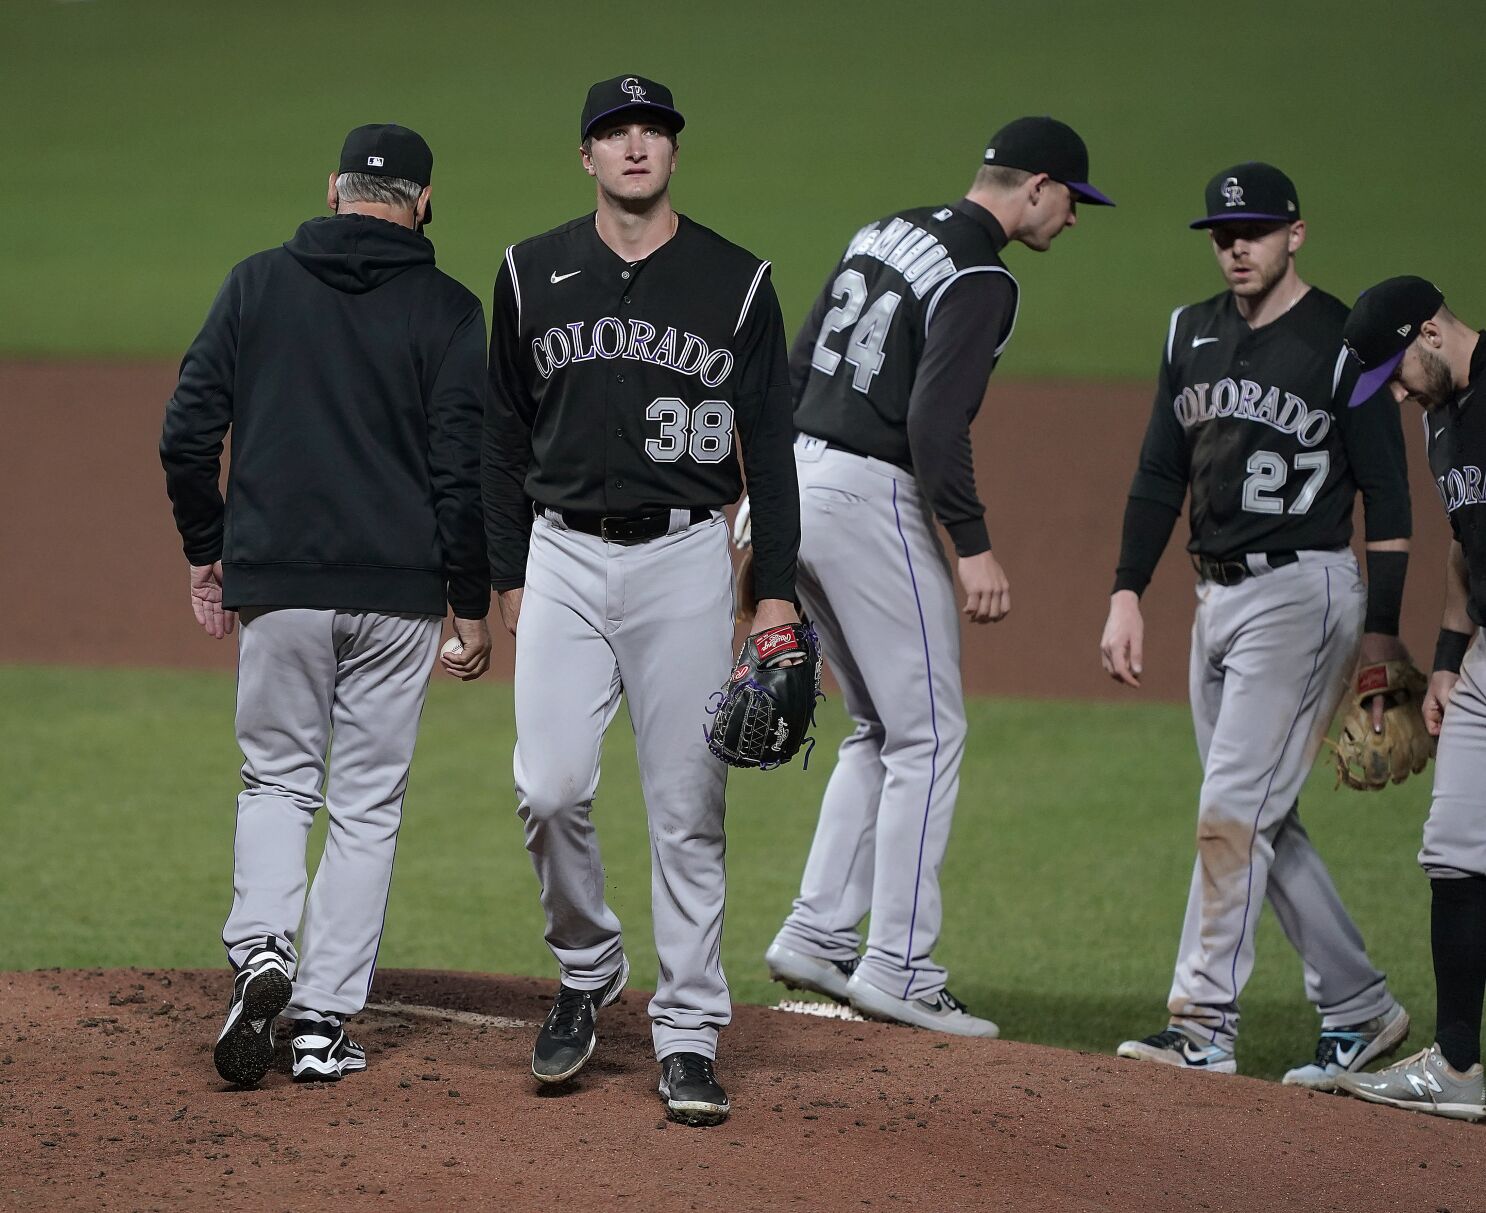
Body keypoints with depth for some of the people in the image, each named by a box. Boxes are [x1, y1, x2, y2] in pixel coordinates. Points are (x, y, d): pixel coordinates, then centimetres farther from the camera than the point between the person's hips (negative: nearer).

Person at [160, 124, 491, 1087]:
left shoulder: (258, 284, 4)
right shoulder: (447, 309, -1)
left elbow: (188, 433, 2)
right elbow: (463, 470, -6)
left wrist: (208, 552, 14)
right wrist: (472, 606, 1)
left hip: (276, 581, 1)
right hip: (397, 590, -1)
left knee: (278, 780, 16)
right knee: (367, 805, 7)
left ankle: (261, 951, -9)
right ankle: (324, 1021, 4)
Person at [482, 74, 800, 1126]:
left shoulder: (737, 282, 2)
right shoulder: (532, 276, 6)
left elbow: (771, 446, 3)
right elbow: (505, 436, 12)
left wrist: (777, 593, -2)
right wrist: (509, 576, 8)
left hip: (686, 563, -1)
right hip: (566, 558, 1)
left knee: (688, 809, -1)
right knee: (552, 790, -10)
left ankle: (688, 1037, 6)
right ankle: (587, 969, 15)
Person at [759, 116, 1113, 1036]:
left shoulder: (885, 235, 15)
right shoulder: (979, 280, -13)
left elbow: (797, 368, 18)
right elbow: (933, 418, -23)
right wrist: (974, 544, -21)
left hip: (800, 482, 9)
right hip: (873, 503, -9)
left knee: (884, 730, 19)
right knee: (929, 734, -3)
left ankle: (818, 936, 16)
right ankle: (896, 968, -4)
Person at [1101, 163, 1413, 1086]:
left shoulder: (1343, 343, -9)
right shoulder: (1193, 335, 11)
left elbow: (1388, 498, -9)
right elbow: (1160, 476, 16)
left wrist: (1381, 631, -12)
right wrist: (1128, 595, 9)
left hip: (1303, 594, -8)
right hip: (1218, 596, 8)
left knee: (1234, 809, -12)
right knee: (1267, 823, 9)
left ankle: (1204, 1025, -10)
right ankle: (1360, 1008, 18)